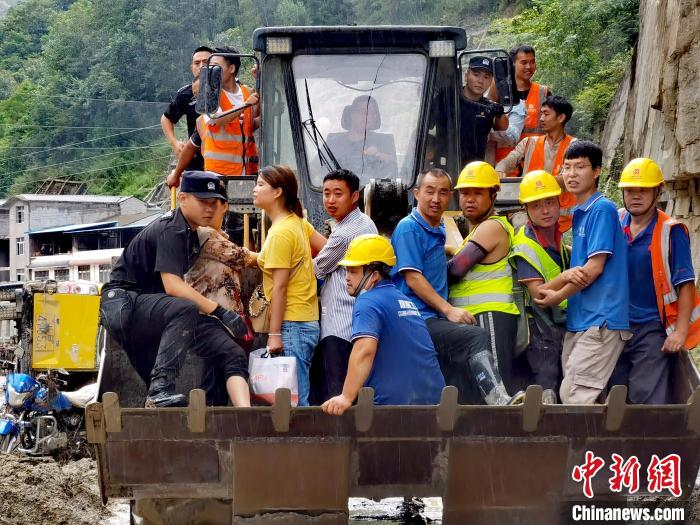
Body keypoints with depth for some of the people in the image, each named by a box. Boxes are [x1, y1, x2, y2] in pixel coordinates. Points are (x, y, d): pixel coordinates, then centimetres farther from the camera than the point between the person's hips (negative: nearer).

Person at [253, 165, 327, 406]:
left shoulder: (280, 233, -14)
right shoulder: (297, 222, 10)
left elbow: (279, 287, -16)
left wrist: (274, 334, -16)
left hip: (292, 326, -9)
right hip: (308, 321, 9)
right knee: (297, 398, 11)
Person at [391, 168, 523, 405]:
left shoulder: (439, 231, 23)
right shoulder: (409, 228, -5)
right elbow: (412, 278, -13)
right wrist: (448, 310, -16)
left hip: (435, 319, 9)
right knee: (477, 336, -29)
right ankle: (500, 401, -41)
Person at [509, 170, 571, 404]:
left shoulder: (560, 237, 7)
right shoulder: (525, 246, -17)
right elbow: (540, 293, -24)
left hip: (565, 324, 8)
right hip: (541, 329, -8)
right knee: (547, 389, -13)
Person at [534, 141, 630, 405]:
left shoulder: (602, 209, -9)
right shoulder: (579, 213, 18)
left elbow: (594, 268, -13)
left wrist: (557, 296, -4)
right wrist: (550, 287, 10)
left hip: (601, 320, -9)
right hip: (578, 320, 9)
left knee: (575, 396, -13)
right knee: (569, 394, 6)